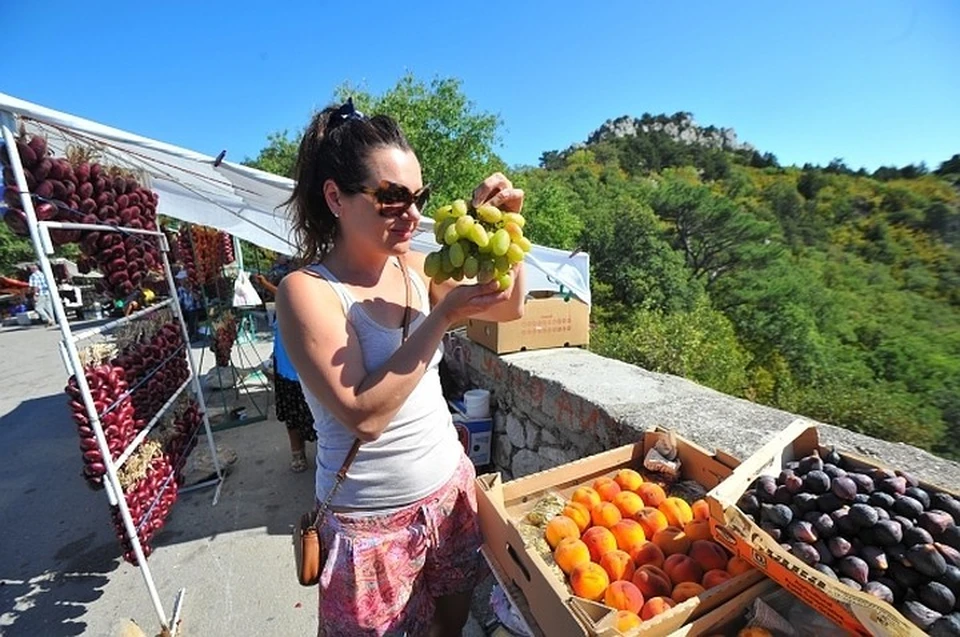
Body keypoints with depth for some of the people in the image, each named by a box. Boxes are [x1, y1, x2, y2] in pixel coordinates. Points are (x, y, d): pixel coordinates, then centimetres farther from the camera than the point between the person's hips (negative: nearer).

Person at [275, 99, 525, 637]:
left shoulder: (415, 268, -3)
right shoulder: (307, 290, -18)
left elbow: (509, 308, 2)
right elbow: (363, 415, -25)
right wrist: (444, 315, -27)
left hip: (452, 486, 5)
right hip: (373, 521, -4)